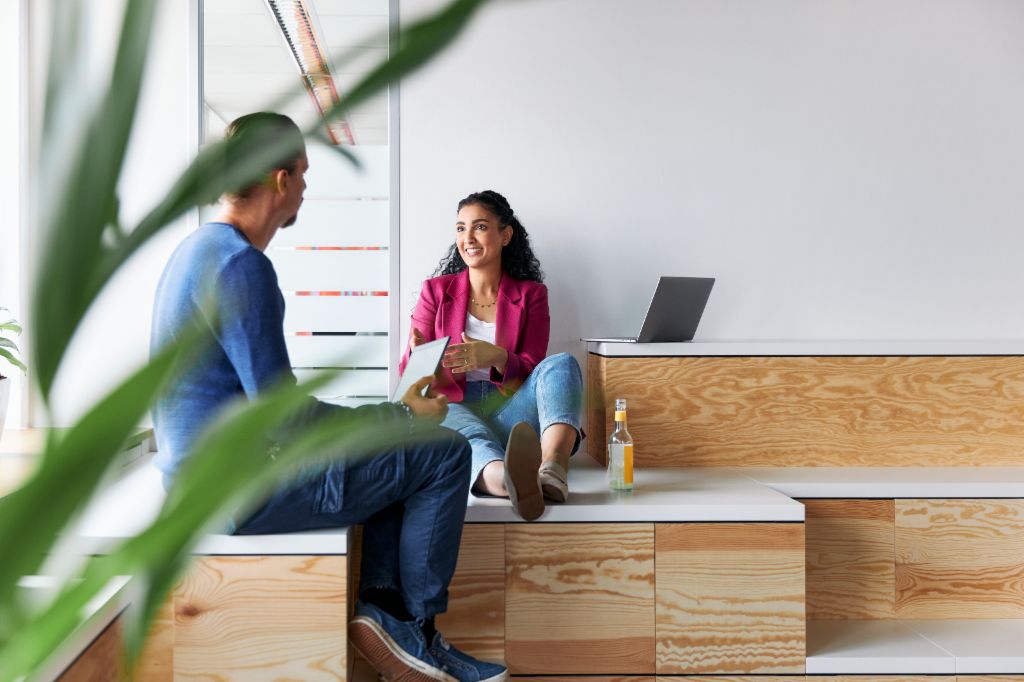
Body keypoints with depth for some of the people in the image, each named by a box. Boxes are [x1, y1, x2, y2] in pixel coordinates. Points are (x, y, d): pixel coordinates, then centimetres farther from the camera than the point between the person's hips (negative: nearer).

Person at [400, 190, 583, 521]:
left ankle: (552, 466, -55)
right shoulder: (436, 291, 13)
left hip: (509, 412, 1)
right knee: (449, 418, -37)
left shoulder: (530, 294, 13)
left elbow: (531, 368, 1)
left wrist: (496, 358, -23)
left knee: (562, 363, -26)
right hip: (455, 409, -1)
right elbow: (408, 370, 7)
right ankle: (506, 479, -71)